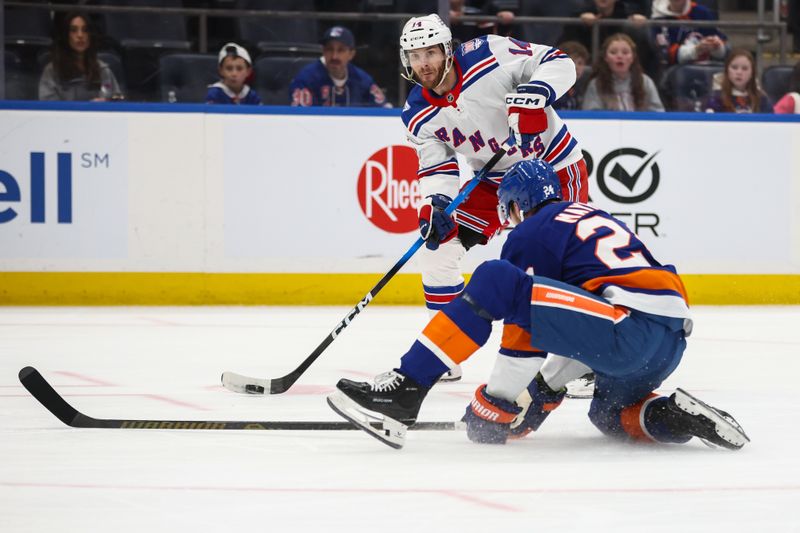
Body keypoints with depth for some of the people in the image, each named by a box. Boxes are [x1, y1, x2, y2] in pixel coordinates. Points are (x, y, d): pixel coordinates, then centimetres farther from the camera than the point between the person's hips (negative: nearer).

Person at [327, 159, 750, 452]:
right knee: (608, 413, 37)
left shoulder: (530, 234, 9)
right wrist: (554, 383, 44)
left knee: (495, 281, -8)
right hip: (672, 343, 8)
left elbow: (525, 333, 6)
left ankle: (403, 391, -16)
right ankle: (675, 417, 6)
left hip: (624, 331, -8)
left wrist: (500, 405, 15)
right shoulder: (597, 218, 32)